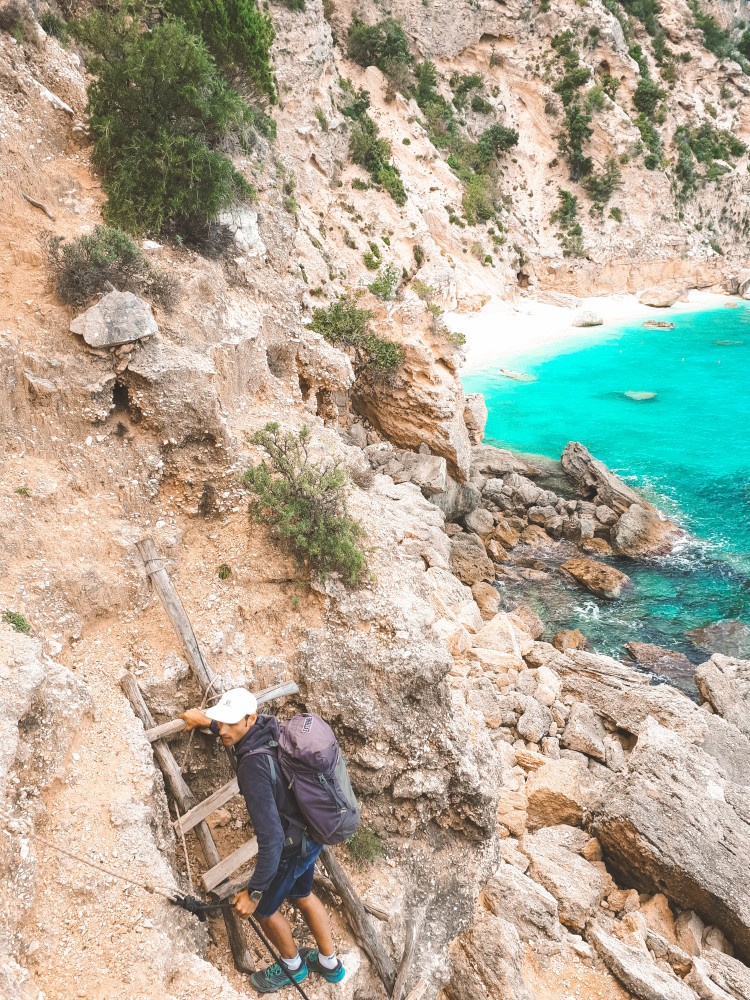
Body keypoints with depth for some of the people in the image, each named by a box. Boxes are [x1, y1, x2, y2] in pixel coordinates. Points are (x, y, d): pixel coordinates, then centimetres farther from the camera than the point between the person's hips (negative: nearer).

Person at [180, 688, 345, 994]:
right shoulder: (268, 726, -12)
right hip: (310, 834, 8)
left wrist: (254, 892, -25)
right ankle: (330, 964, 51)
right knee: (301, 895, 32)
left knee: (264, 908, 22)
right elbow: (240, 735, 17)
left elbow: (271, 837, -35)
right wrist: (207, 721, 20)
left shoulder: (253, 766, -36)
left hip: (291, 848, -7)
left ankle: (292, 966, 49)